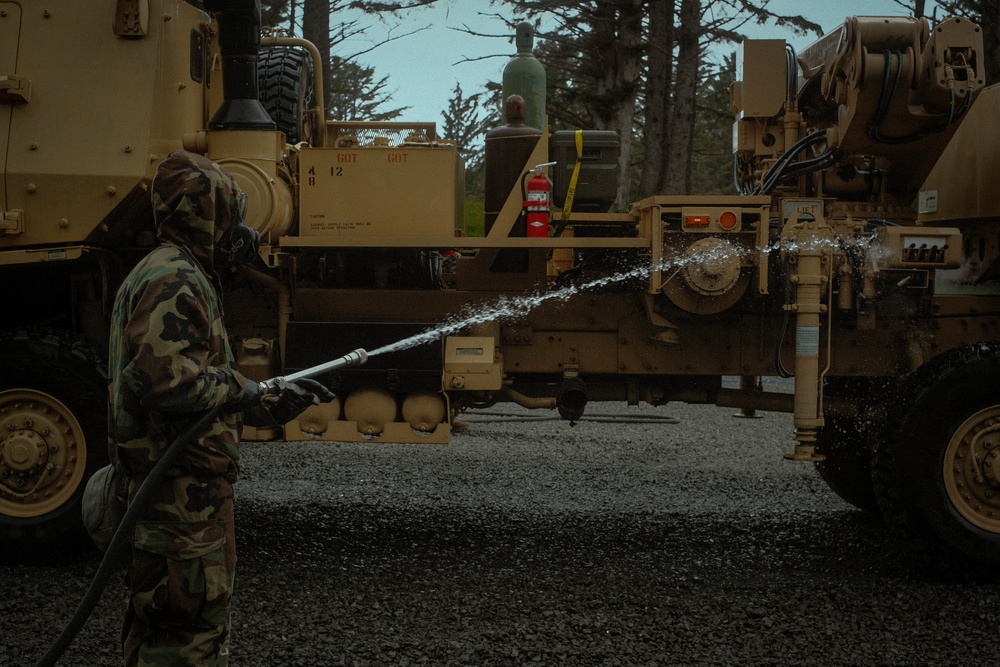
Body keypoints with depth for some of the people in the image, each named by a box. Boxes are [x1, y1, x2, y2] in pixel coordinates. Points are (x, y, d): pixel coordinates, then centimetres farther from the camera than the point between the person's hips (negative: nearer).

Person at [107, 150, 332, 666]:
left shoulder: (168, 273, 19)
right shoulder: (175, 280, -17)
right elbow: (165, 379, -29)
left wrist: (271, 395, 16)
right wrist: (245, 391, -17)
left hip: (178, 483, 11)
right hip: (184, 487, -11)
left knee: (159, 615, 20)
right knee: (190, 625, -6)